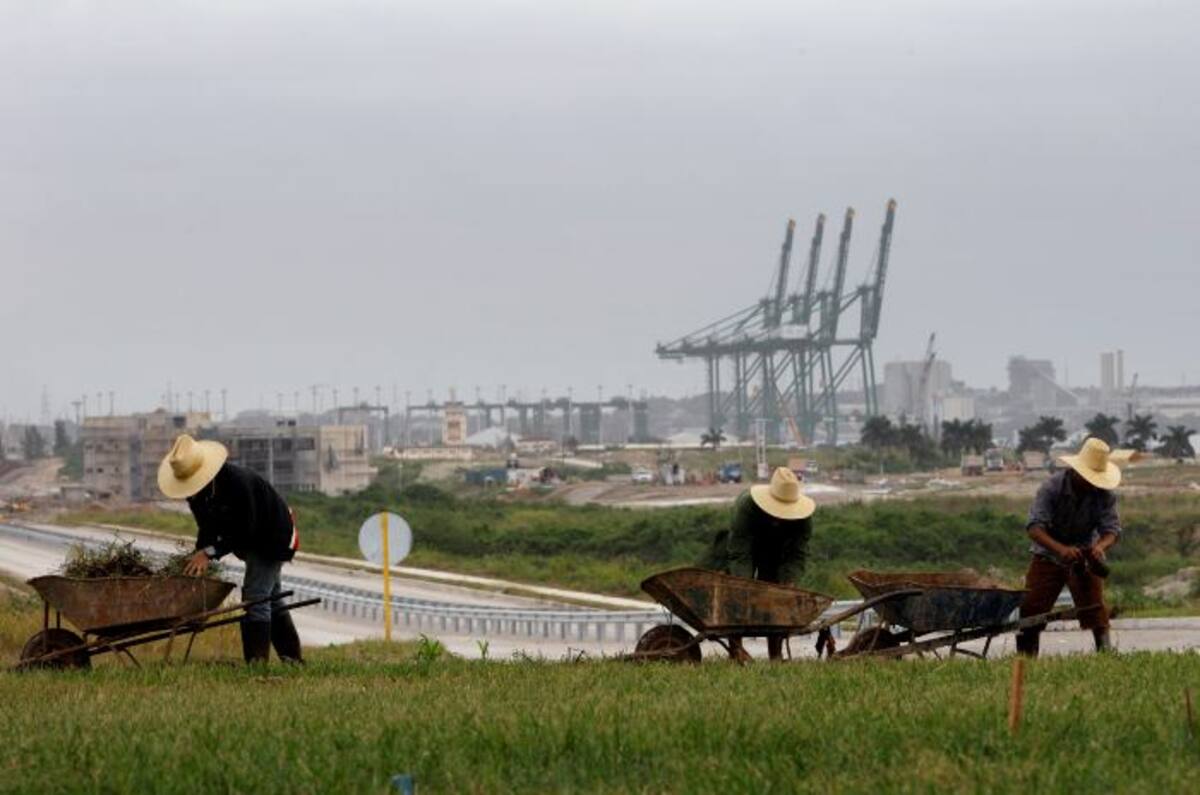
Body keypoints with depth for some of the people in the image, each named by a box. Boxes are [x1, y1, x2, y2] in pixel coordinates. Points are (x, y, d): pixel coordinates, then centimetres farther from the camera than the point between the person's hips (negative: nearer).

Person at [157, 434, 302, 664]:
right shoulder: (195, 490, -10)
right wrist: (199, 558, -18)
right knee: (270, 597, 15)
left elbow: (245, 530, -32)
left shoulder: (237, 481, -35)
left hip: (273, 537, -9)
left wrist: (210, 552, -33)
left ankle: (257, 661, -20)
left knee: (255, 596, -17)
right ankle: (292, 658, 23)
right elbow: (207, 528, -3)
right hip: (251, 541, 9)